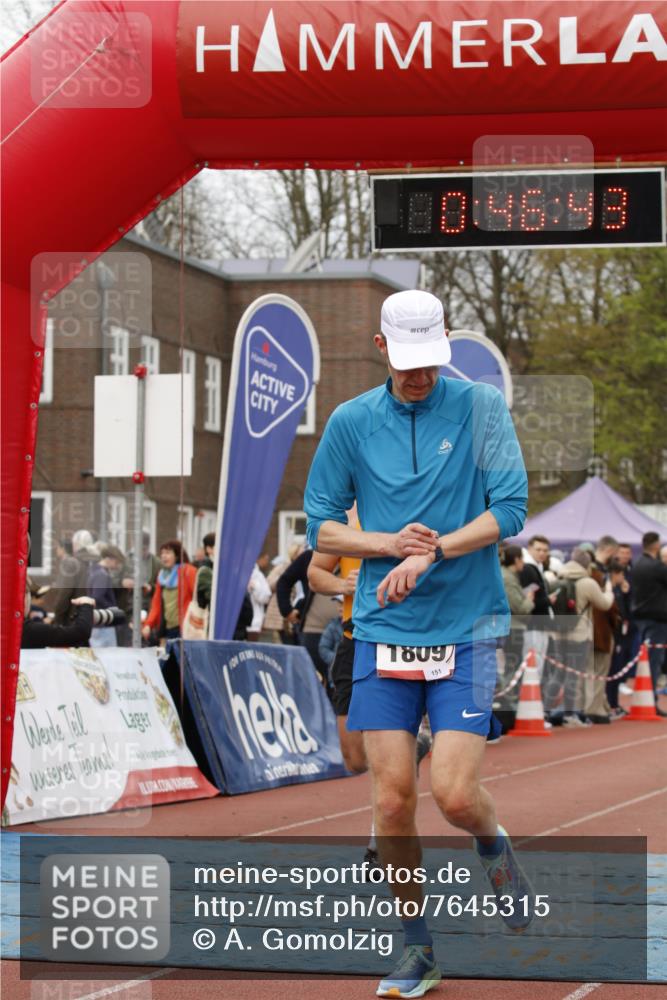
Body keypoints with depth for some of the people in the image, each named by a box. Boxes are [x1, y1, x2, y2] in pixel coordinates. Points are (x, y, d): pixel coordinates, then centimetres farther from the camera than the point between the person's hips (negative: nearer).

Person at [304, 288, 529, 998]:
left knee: (453, 793, -11)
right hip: (382, 633, 2)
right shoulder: (351, 422, 5)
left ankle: (494, 845, 25)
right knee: (392, 800, -2)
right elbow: (320, 526, 9)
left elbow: (509, 510, -7)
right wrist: (390, 544, -9)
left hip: (466, 630, -2)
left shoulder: (481, 407, -1)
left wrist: (432, 552, -19)